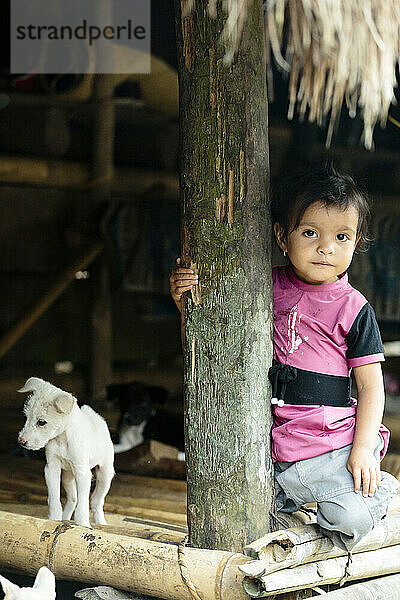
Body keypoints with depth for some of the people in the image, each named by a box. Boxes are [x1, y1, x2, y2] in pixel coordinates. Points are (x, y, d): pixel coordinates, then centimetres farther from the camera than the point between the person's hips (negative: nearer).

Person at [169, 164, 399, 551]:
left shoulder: (353, 308, -3)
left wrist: (364, 448, -12)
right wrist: (186, 303, -7)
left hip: (329, 444, -3)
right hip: (268, 441, 3)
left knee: (353, 521, -21)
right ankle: (293, 491, 27)